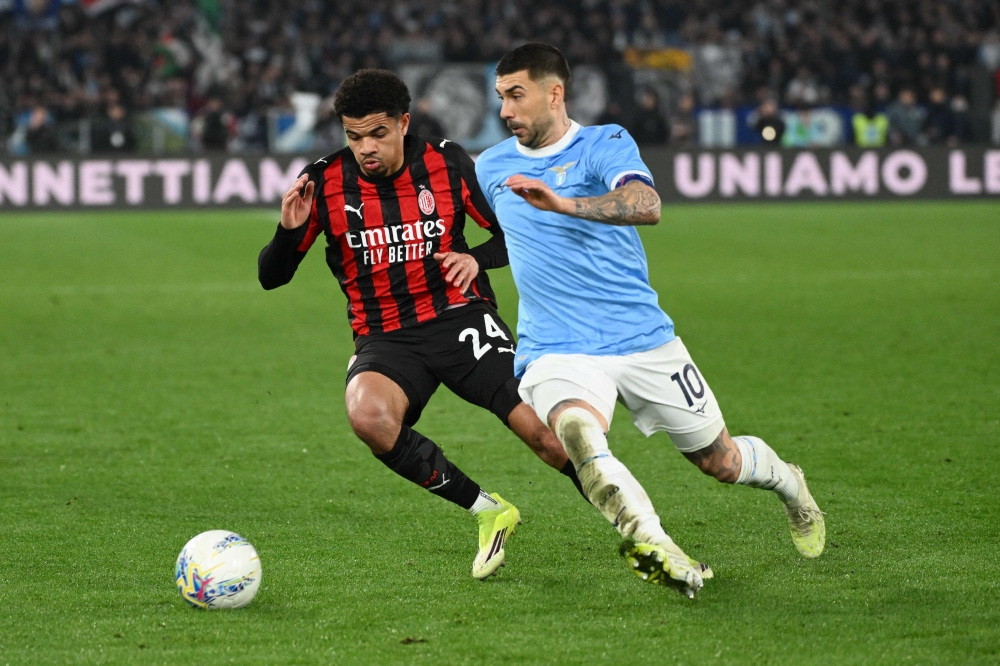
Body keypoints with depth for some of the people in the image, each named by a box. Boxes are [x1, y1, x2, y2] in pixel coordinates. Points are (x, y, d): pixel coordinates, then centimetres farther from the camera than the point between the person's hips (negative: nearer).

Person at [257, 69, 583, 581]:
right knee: (367, 415, -33)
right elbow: (272, 277, 2)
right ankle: (488, 512, -14)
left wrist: (477, 258, -12)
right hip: (385, 340, 0)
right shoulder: (323, 183, -4)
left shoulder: (447, 164, -2)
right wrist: (289, 230, -19)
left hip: (460, 317, 0)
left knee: (542, 431, -17)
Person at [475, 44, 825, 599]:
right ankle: (652, 547, -48)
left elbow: (646, 206, -27)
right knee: (576, 429, -34)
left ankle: (787, 483, 46)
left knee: (719, 461, 12)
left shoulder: (606, 145, -4)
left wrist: (565, 203, -38)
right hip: (556, 353, 1)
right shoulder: (491, 168, 10)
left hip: (642, 339, -1)